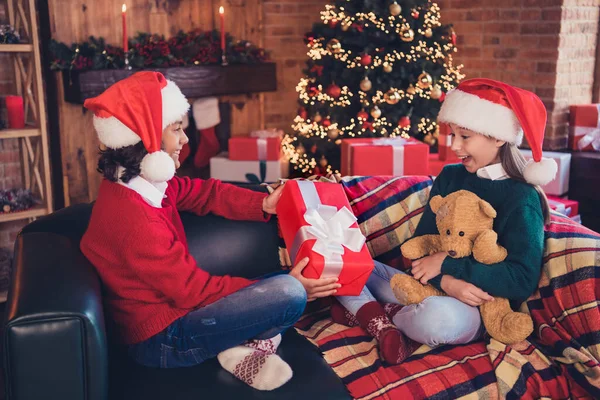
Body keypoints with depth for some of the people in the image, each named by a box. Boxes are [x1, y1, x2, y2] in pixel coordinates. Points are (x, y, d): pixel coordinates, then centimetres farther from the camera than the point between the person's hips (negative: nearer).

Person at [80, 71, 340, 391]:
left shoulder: (144, 182, -1)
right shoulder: (132, 216, -29)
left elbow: (204, 193, 10)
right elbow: (194, 289, -24)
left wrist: (264, 203, -7)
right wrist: (282, 290, -19)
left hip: (174, 302, 10)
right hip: (160, 339, -10)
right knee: (289, 294, -24)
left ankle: (242, 346, -5)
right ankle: (247, 348, 4)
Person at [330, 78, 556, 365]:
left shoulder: (521, 199, -12)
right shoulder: (450, 177, 5)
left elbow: (523, 280, -21)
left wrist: (447, 265, -21)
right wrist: (444, 280, -21)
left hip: (478, 307, -6)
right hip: (428, 287, 6)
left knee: (439, 317, -42)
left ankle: (364, 312, -14)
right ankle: (380, 323, -25)